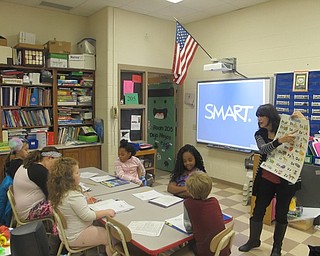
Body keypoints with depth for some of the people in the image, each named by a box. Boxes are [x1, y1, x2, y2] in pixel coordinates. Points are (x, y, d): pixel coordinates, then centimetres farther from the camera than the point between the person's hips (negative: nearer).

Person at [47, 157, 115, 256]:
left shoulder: (59, 191, -4)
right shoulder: (74, 196, -31)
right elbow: (87, 216, -25)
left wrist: (85, 201, 9)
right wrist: (106, 212, -17)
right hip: (76, 237, -9)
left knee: (102, 226, 23)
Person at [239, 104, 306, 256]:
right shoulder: (260, 134, 0)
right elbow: (263, 149, -19)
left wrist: (302, 119, -23)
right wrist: (280, 140, -36)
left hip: (286, 179, -2)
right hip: (266, 179, 2)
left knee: (281, 214, 10)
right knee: (258, 210, 10)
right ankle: (253, 240, 33)